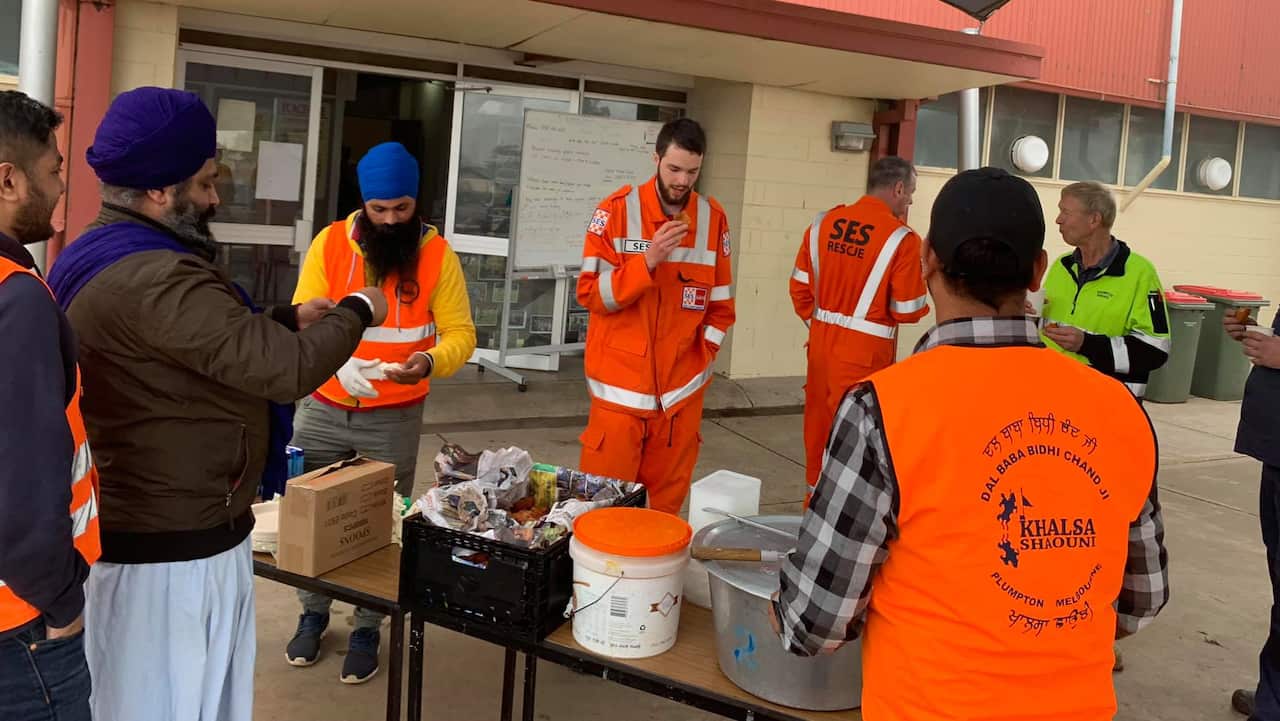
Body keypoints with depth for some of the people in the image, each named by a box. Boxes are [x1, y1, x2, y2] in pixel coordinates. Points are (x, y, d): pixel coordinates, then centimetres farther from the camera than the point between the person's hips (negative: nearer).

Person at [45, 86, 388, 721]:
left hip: (140, 530, 10)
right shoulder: (154, 278, -26)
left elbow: (208, 342, 20)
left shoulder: (101, 256, 10)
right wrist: (357, 311, -9)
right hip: (174, 548, -10)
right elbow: (287, 370, -26)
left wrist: (288, 319, 9)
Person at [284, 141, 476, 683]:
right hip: (323, 410, 2)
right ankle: (313, 614, 33)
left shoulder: (437, 255, -7)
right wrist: (337, 363, -28)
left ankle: (367, 630, 24)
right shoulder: (329, 244, -5)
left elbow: (460, 333, -8)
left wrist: (430, 362, -30)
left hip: (394, 419, -1)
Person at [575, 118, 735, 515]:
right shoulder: (617, 210, -5)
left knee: (667, 503, 8)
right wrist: (648, 261, -20)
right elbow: (591, 294, -8)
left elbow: (720, 303, 12)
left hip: (682, 388, 3)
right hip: (621, 384, -2)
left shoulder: (714, 218, 5)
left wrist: (702, 354, 3)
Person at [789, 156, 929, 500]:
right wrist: (923, 299, 10)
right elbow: (907, 311, -11)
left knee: (819, 425, 18)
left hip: (822, 342, 6)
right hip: (865, 351, -6)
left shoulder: (823, 223, 2)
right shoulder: (901, 238, -14)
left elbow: (800, 285, 7)